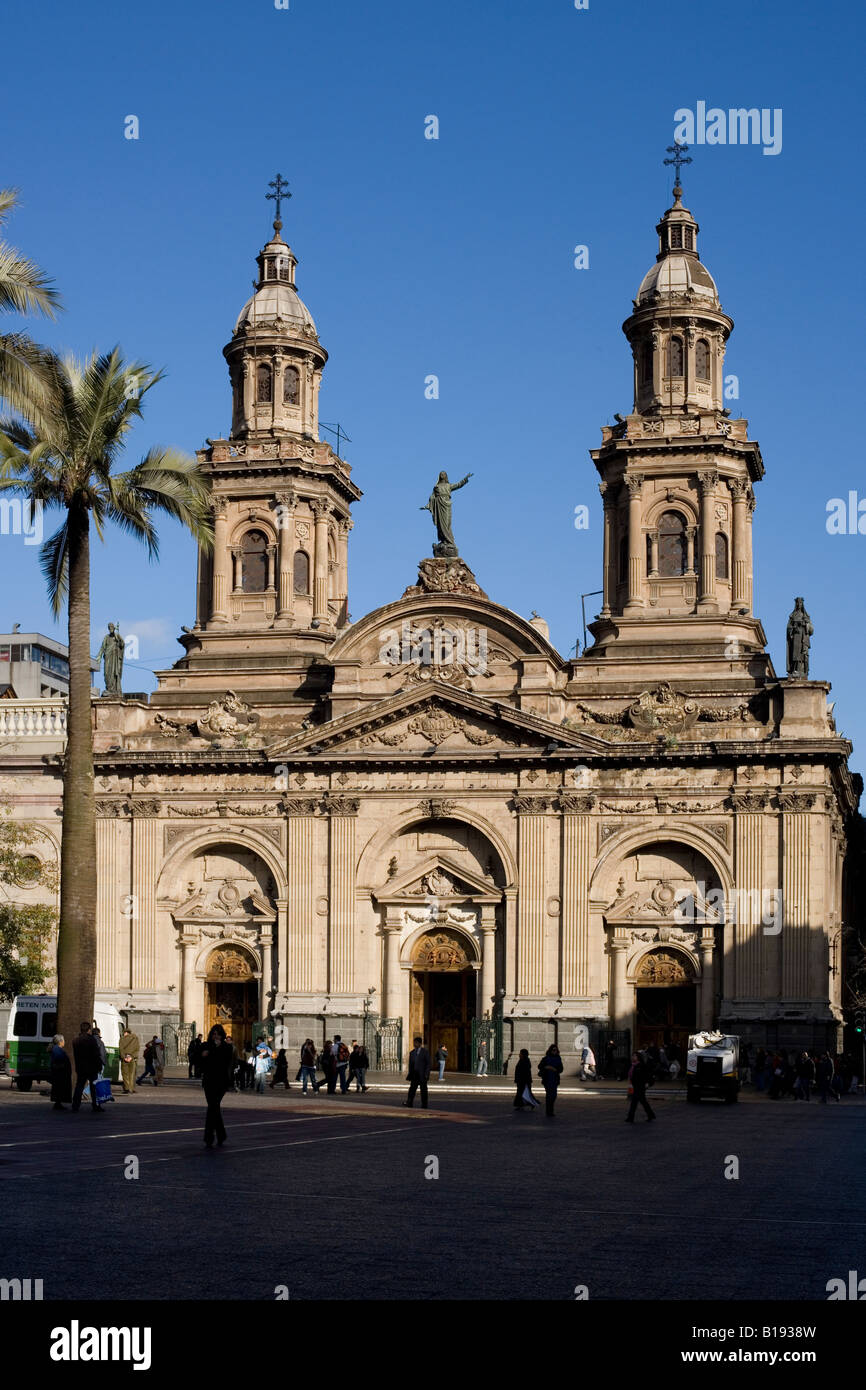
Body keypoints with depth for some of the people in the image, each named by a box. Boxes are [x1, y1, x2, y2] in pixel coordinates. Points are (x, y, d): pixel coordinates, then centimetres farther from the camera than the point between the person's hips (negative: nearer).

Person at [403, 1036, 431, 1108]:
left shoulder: (425, 1052, -1)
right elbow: (410, 1064, 14)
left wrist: (426, 1074, -12)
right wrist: (410, 1075, 9)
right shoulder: (412, 1053, 13)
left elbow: (428, 1064, -4)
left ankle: (424, 1105, 6)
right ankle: (409, 1103, -13)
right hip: (414, 1074, 4)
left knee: (423, 1090, 1)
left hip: (422, 1074, -4)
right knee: (412, 1088, -7)